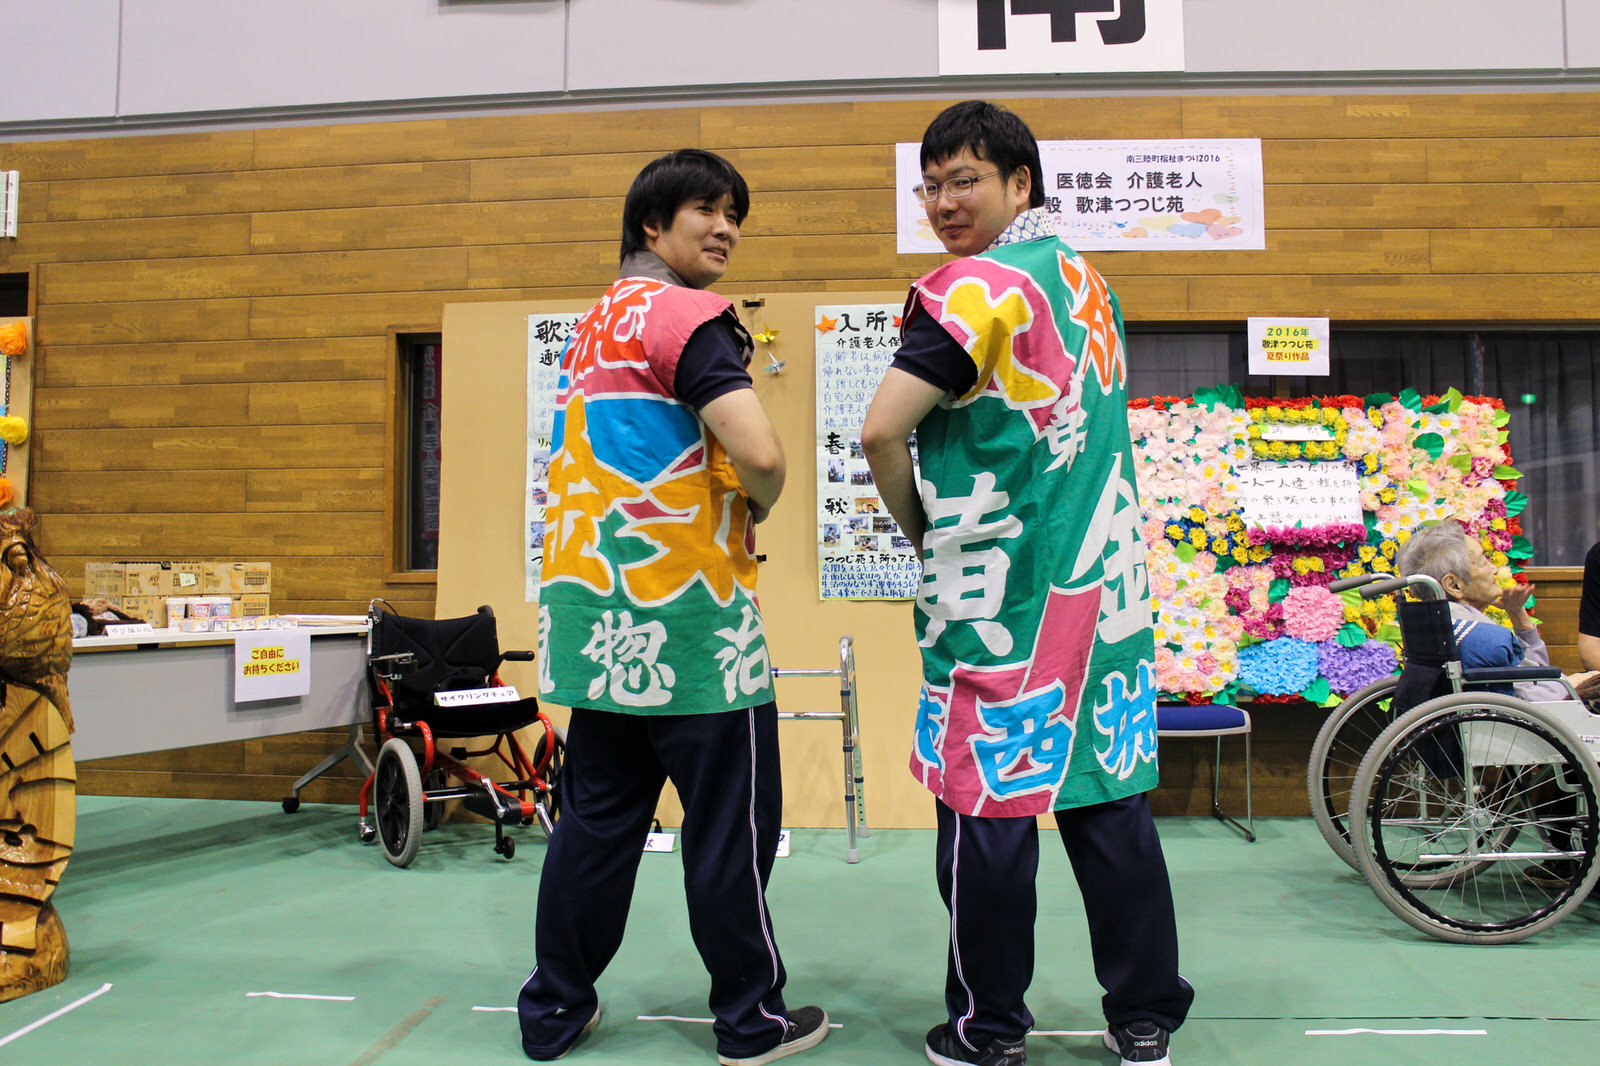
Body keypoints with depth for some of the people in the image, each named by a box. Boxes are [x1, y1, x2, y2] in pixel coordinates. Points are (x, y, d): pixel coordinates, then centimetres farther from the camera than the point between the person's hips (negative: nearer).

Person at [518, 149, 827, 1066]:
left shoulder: (595, 324, 17)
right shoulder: (685, 313, -11)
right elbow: (760, 453, -24)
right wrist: (757, 506, -1)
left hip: (597, 611, 9)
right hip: (685, 612, -8)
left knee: (598, 817, 16)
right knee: (731, 825, 5)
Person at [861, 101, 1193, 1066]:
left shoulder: (977, 287, -11)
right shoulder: (1085, 278, 15)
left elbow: (882, 431, -18)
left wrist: (920, 529, 0)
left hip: (1002, 587, -8)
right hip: (1103, 574, 8)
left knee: (988, 801, 4)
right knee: (1109, 794, 13)